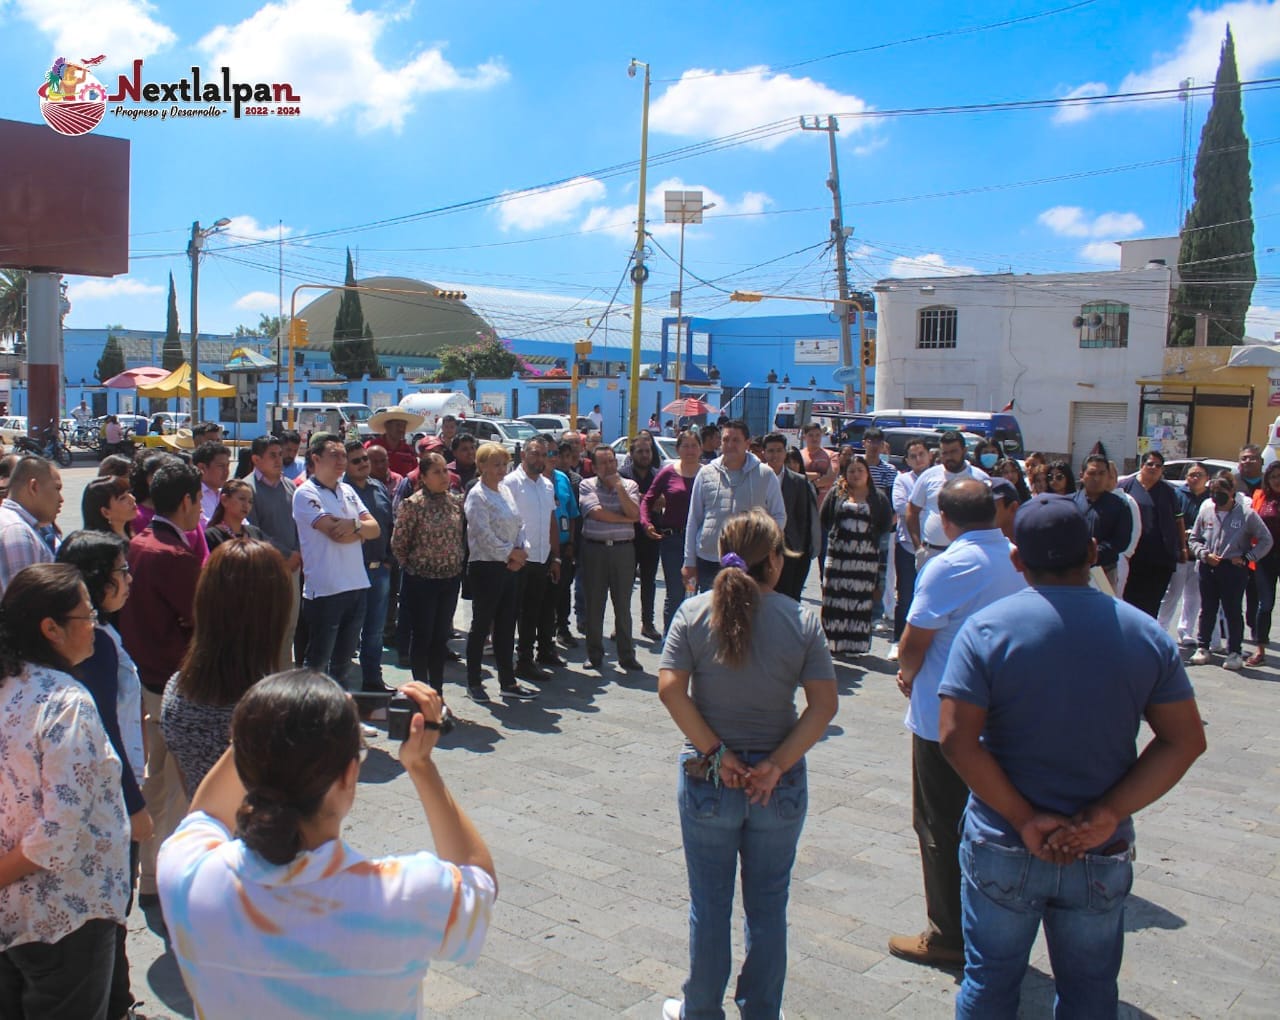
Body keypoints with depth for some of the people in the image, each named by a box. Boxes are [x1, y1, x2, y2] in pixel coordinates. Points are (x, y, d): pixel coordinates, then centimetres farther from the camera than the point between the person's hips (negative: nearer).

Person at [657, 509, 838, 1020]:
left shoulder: (694, 611, -7)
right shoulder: (801, 619, -7)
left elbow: (670, 689, -14)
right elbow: (824, 705, -12)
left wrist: (717, 754, -11)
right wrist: (776, 765, -12)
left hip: (707, 780, 0)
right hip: (780, 785, 0)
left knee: (709, 905, 15)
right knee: (768, 906, 17)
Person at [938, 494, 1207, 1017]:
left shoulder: (986, 628, -13)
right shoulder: (1145, 634, -4)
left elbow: (957, 739, -20)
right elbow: (1185, 740, -4)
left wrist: (1024, 819, -14)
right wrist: (1106, 815, -11)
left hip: (1003, 850, -2)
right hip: (1103, 856, 2)